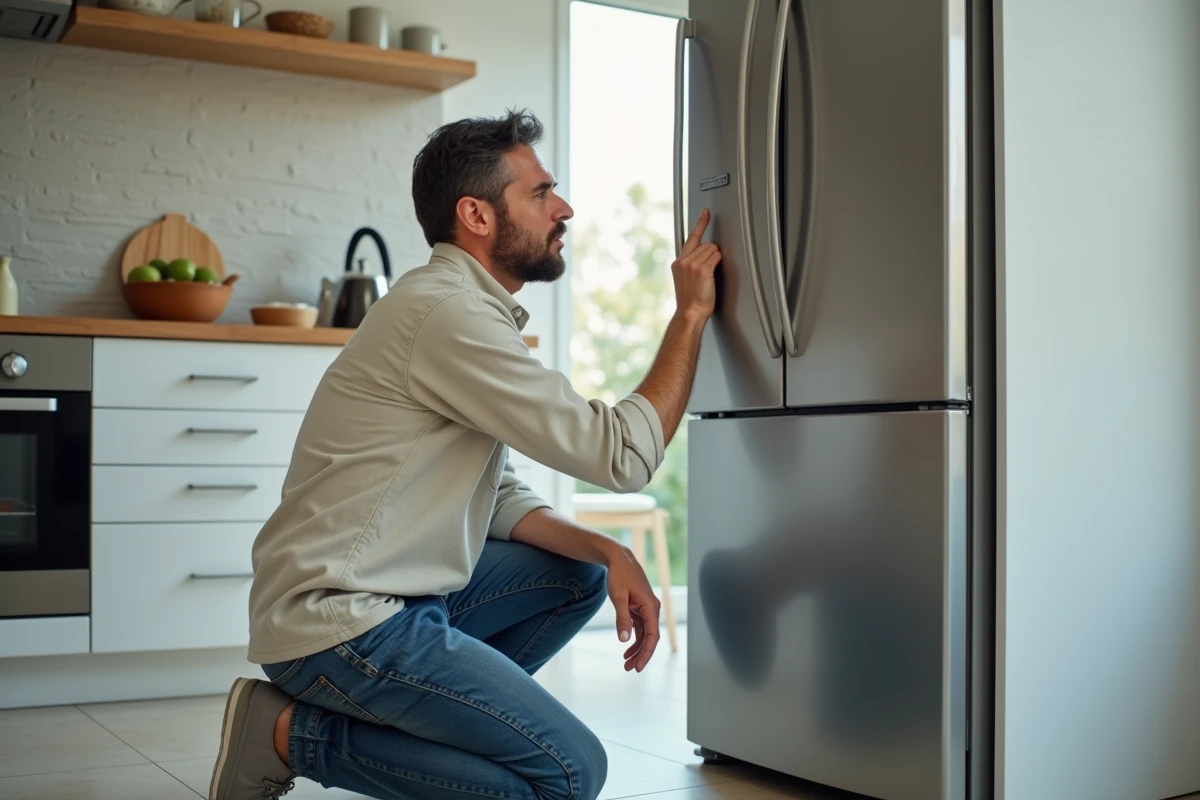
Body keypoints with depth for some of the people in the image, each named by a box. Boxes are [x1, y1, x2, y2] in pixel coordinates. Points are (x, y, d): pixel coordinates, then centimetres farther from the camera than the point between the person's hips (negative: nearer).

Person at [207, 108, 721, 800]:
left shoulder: (465, 307, 13)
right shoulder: (447, 313, -20)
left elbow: (500, 499, 14)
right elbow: (625, 456, -19)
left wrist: (607, 550, -2)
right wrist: (691, 313, -8)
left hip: (398, 594, 10)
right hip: (336, 623, -10)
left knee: (581, 576, 13)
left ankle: (421, 715, 9)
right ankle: (294, 735, -4)